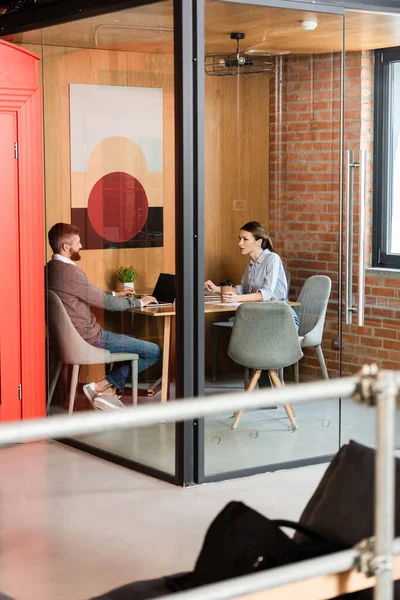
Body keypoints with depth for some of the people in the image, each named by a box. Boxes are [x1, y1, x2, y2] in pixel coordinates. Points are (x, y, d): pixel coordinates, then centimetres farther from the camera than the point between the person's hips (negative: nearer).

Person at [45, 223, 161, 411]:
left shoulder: (49, 270, 8)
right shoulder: (69, 272, -23)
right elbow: (105, 302, -17)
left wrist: (115, 295, 23)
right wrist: (138, 302, -3)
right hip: (89, 339, -10)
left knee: (133, 343, 28)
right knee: (154, 352, -5)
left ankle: (108, 390, 13)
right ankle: (101, 386, 0)